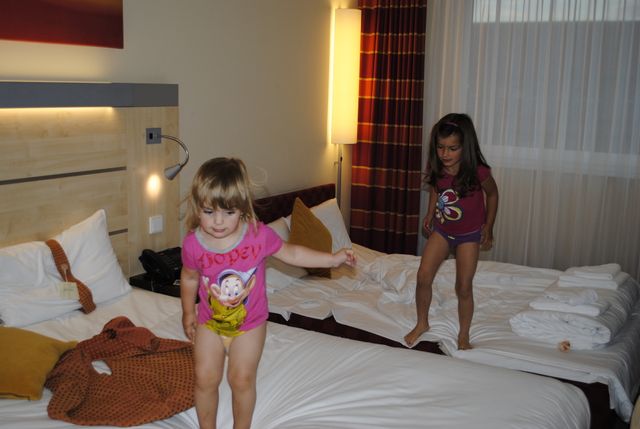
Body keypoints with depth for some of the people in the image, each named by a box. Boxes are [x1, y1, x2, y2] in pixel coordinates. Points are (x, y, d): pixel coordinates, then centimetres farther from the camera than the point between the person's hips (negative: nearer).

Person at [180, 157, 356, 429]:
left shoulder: (259, 235, -23)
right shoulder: (193, 244, -19)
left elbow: (291, 254, -5)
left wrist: (332, 259, -8)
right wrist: (188, 313, 13)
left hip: (249, 323, -1)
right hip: (209, 322, 1)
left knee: (242, 379, 6)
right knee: (206, 378, 7)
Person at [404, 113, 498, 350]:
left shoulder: (478, 171, -27)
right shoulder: (436, 169, -16)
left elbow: (492, 194, -7)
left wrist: (488, 228, -2)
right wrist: (430, 215, 4)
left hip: (469, 234, -3)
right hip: (441, 229, 3)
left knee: (463, 287, 0)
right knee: (423, 276, -2)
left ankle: (463, 335, 21)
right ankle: (422, 323, 20)